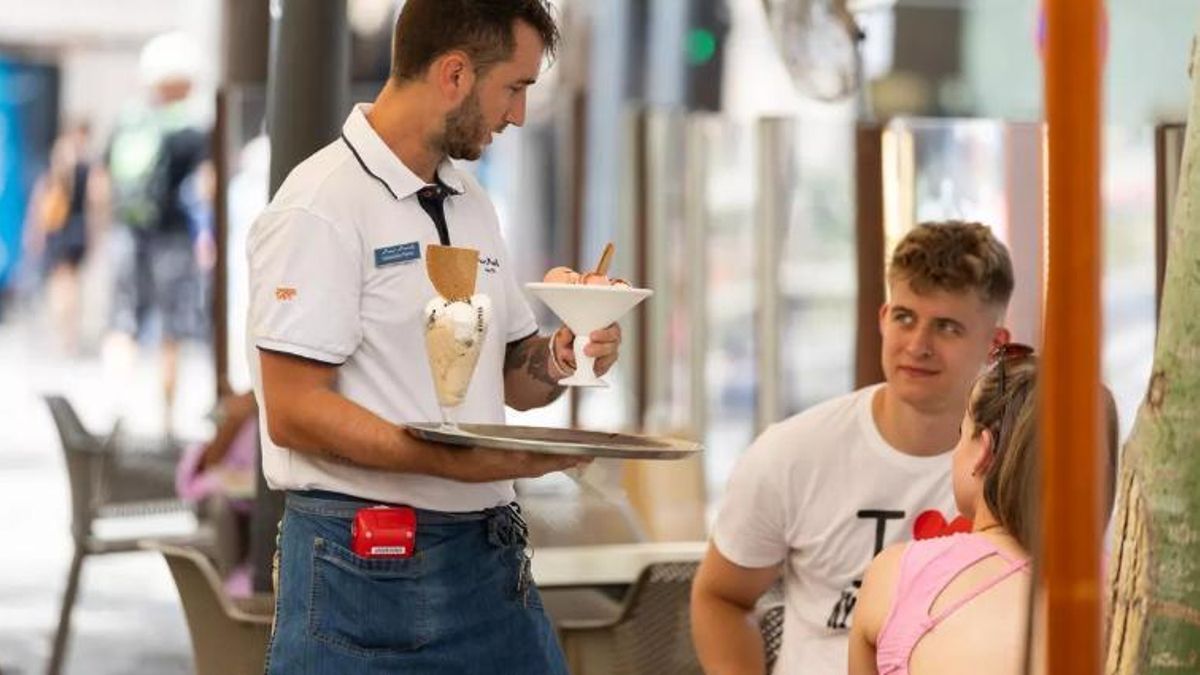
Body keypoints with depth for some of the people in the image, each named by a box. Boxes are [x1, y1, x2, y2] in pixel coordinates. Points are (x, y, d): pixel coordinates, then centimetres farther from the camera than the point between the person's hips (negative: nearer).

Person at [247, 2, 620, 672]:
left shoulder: (473, 204, 16)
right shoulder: (320, 208, -12)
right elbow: (293, 411, -18)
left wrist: (559, 359, -2)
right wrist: (456, 462, -28)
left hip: (492, 559, 8)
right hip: (366, 568, -8)